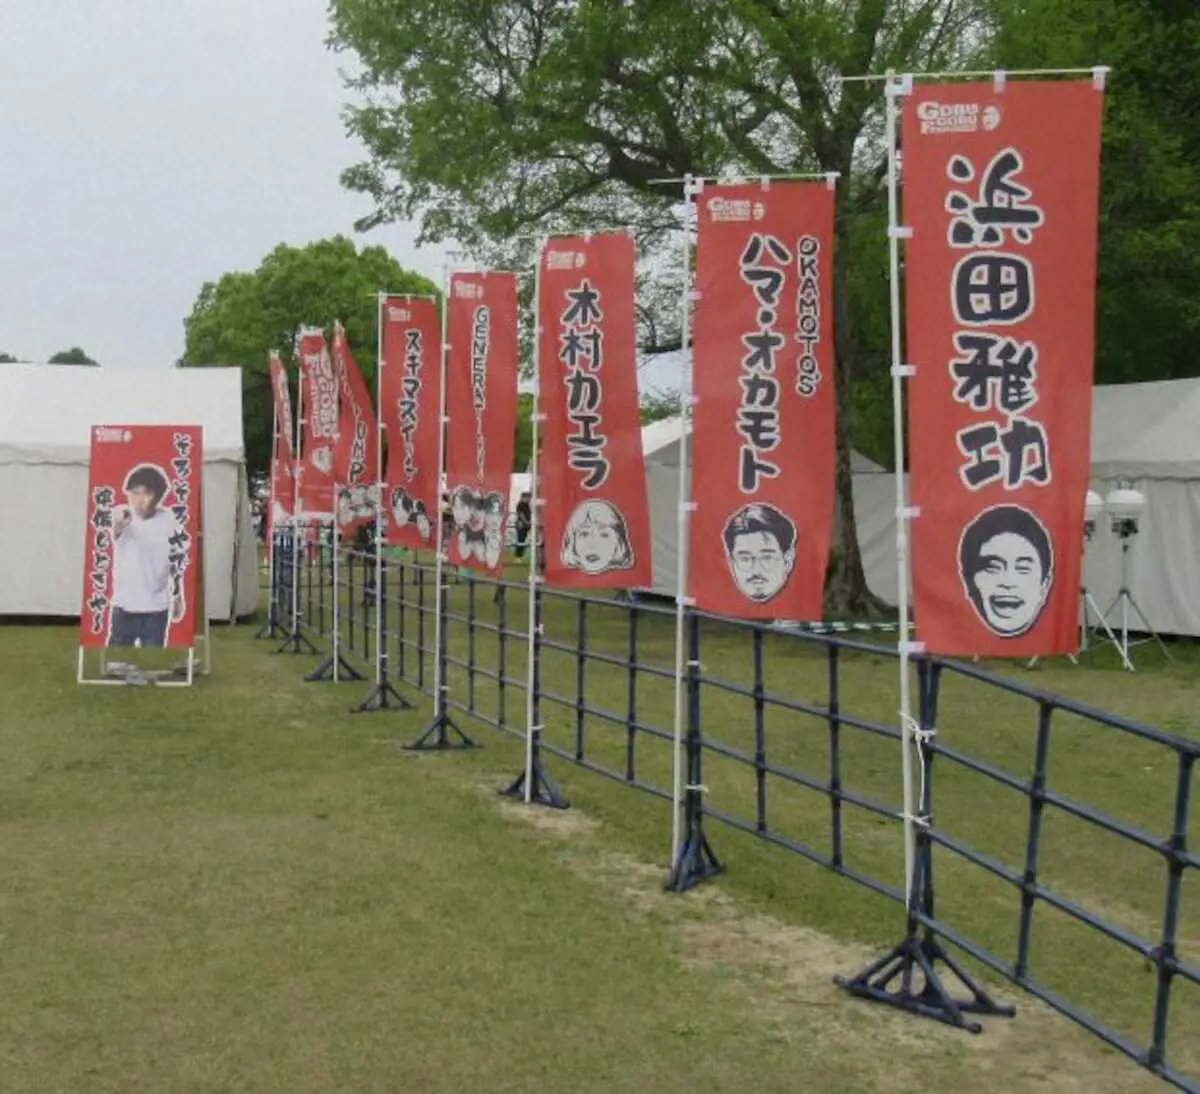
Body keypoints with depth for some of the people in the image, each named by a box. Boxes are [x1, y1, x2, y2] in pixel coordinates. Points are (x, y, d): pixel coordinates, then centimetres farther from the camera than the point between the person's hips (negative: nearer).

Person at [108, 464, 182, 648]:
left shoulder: (167, 521, -6)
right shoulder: (122, 515, -13)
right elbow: (113, 534, -38)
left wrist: (178, 597, 9)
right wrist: (118, 526, -62)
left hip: (156, 607, 1)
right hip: (124, 604, -1)